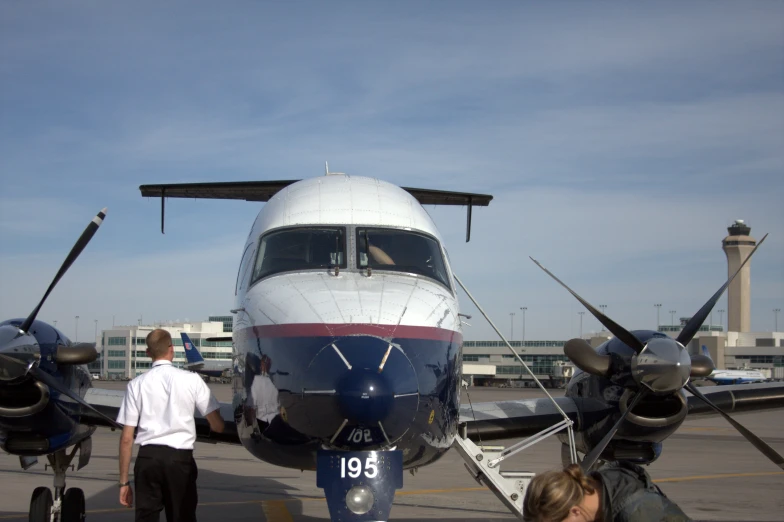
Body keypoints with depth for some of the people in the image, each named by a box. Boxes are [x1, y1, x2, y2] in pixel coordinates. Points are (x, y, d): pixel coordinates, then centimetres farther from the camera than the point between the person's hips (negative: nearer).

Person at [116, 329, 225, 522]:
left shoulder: (137, 384, 1)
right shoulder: (191, 379, -1)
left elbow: (126, 438, 0)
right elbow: (218, 426, 2)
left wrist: (124, 481, 6)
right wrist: (209, 427, 27)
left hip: (147, 458, 1)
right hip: (180, 458, -1)